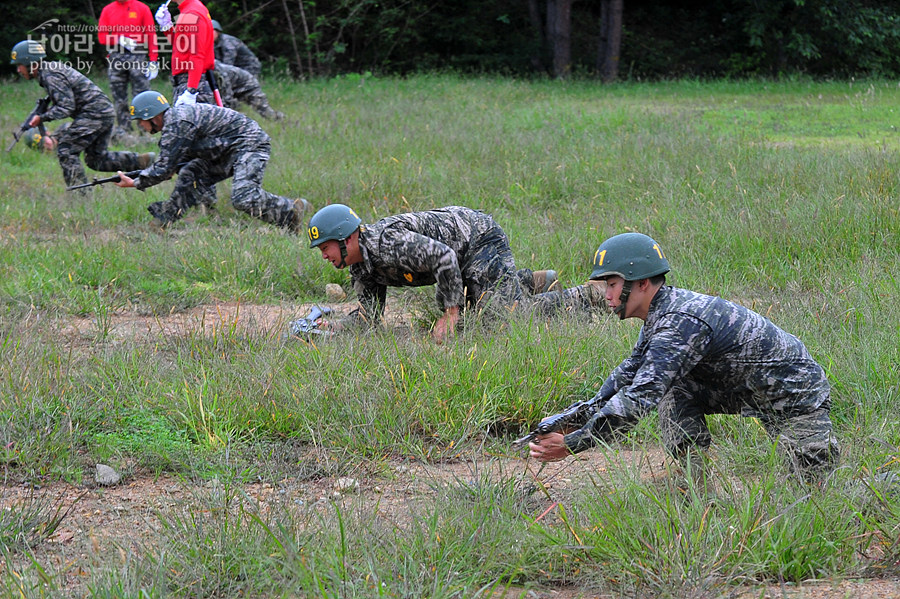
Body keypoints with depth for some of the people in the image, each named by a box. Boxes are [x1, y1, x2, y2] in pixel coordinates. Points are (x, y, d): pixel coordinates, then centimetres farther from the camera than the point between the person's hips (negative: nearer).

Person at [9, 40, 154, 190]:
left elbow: (66, 107, -21)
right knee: (96, 158, 14)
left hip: (93, 113, -10)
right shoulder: (50, 69, 15)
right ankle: (140, 160, 7)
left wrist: (42, 118, -17)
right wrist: (43, 110, 11)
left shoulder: (51, 76, -16)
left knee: (66, 150, -6)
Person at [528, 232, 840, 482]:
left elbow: (638, 399, -37)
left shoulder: (681, 324, -32)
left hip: (796, 392, -8)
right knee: (674, 391, -7)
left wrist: (571, 444, -36)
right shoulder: (663, 310, -2)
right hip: (748, 391, 8)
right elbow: (630, 371, 13)